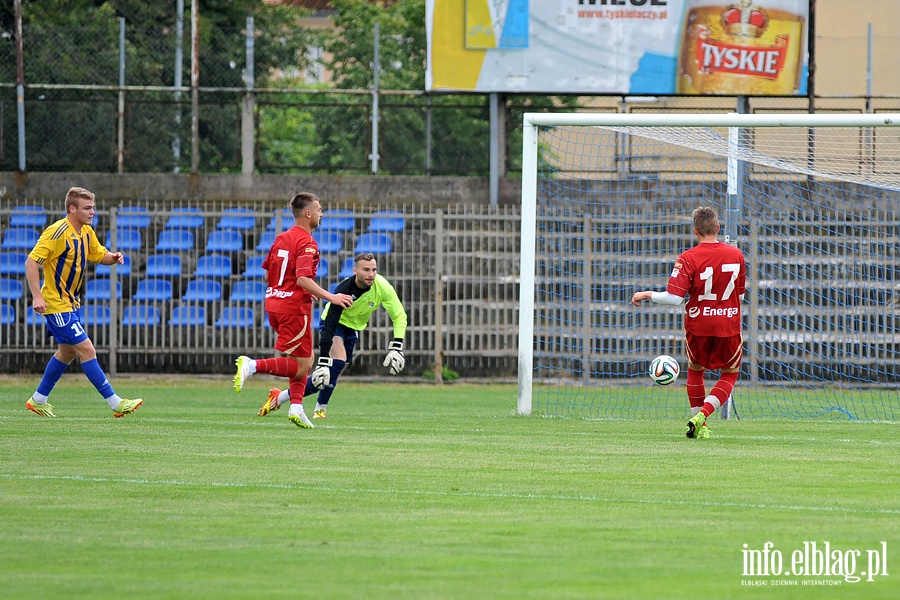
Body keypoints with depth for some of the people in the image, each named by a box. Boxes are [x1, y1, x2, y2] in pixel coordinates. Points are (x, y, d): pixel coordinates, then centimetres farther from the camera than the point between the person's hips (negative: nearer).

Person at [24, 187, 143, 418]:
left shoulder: (86, 232, 6)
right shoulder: (57, 233, -21)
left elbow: (100, 255, 20)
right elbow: (31, 262, -23)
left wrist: (114, 257, -5)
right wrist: (37, 296, -30)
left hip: (71, 303, 10)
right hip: (56, 304, -10)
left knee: (68, 352, 17)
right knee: (86, 349, -12)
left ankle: (38, 400, 30)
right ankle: (115, 403, -12)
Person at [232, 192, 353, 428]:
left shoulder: (281, 238, 12)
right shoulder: (307, 243, -14)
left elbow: (267, 274, 17)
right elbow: (303, 279, -25)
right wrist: (330, 297, -25)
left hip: (274, 304, 9)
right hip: (295, 309, -9)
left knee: (306, 360, 17)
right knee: (300, 367, -4)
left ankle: (296, 406, 5)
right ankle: (252, 365, -17)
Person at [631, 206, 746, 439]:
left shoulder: (688, 258, -14)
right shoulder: (736, 255, -4)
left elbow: (674, 298, -20)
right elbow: (740, 294, 8)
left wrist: (648, 295, -4)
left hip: (698, 326, -1)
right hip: (729, 326, 1)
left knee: (695, 371, 23)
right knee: (729, 375, 15)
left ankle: (699, 426, 23)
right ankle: (702, 414, -7)